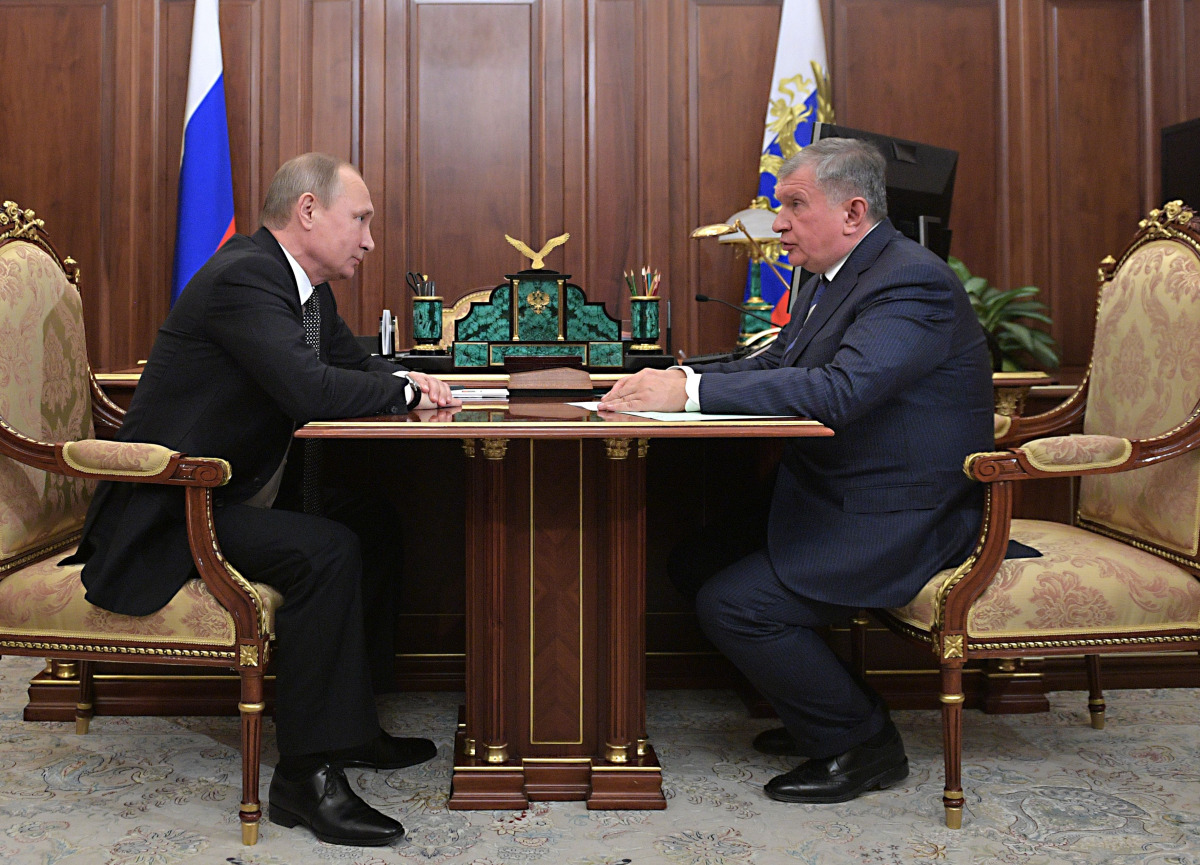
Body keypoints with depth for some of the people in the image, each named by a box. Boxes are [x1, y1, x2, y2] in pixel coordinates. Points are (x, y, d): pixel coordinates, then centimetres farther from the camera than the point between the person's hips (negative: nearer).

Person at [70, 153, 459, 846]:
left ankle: (349, 726, 12)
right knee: (326, 551, -27)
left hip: (230, 496, 11)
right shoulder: (243, 277, -20)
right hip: (163, 518, -11)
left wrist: (405, 379, -2)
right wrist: (404, 390, -16)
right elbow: (307, 390, -32)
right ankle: (307, 774, -17)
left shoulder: (306, 285, 10)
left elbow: (353, 360, 21)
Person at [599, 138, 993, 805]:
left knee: (732, 602, -18)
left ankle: (861, 742, 3)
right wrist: (671, 381, -6)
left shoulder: (912, 282, -20)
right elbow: (774, 365, 12)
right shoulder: (834, 278, 11)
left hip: (899, 522, -10)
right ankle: (818, 707, 18)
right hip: (833, 500, 10)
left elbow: (837, 390, -33)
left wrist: (691, 391, -32)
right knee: (697, 559, 6)